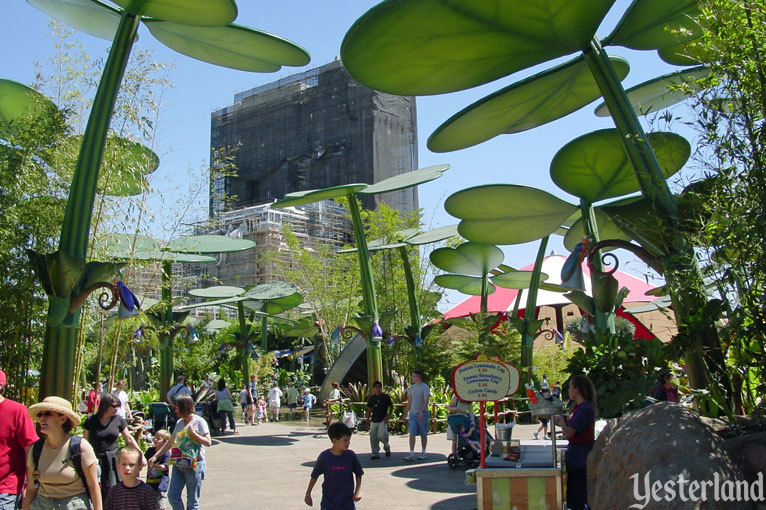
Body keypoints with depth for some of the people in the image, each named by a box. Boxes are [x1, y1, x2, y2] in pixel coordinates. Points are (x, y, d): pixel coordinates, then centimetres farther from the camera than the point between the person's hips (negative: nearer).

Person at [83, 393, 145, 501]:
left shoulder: (118, 420, 3)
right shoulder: (91, 421, -4)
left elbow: (129, 439, 8)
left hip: (112, 459, 2)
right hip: (95, 459, -2)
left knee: (110, 491, -1)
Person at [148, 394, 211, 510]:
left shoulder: (199, 421, -7)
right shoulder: (179, 423, 12)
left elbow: (208, 442, -12)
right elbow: (170, 442, 18)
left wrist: (193, 433, -19)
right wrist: (155, 456, 16)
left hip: (194, 464, -6)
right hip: (178, 464, 6)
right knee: (172, 496, 4)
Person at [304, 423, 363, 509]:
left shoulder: (351, 455, -7)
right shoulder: (324, 456, -10)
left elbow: (358, 474, 7)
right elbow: (314, 476, 3)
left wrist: (358, 490, -7)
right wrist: (308, 494, 11)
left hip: (347, 502, 1)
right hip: (328, 503, -1)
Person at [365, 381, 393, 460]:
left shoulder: (385, 397, -1)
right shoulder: (371, 398, 8)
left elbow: (391, 407, 5)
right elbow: (369, 409, 16)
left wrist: (387, 416, -6)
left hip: (382, 421, -4)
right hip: (374, 421, 4)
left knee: (381, 435, -17)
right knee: (373, 437, 2)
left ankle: (387, 447, 12)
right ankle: (375, 454, 12)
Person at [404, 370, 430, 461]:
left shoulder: (425, 387, -8)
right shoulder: (411, 387, 12)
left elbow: (426, 401, -16)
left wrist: (421, 412, -26)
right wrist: (406, 412, 15)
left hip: (422, 414, -5)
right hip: (412, 413, 5)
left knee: (423, 434, 6)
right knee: (412, 434, -4)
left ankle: (423, 453, 18)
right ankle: (411, 454, -7)